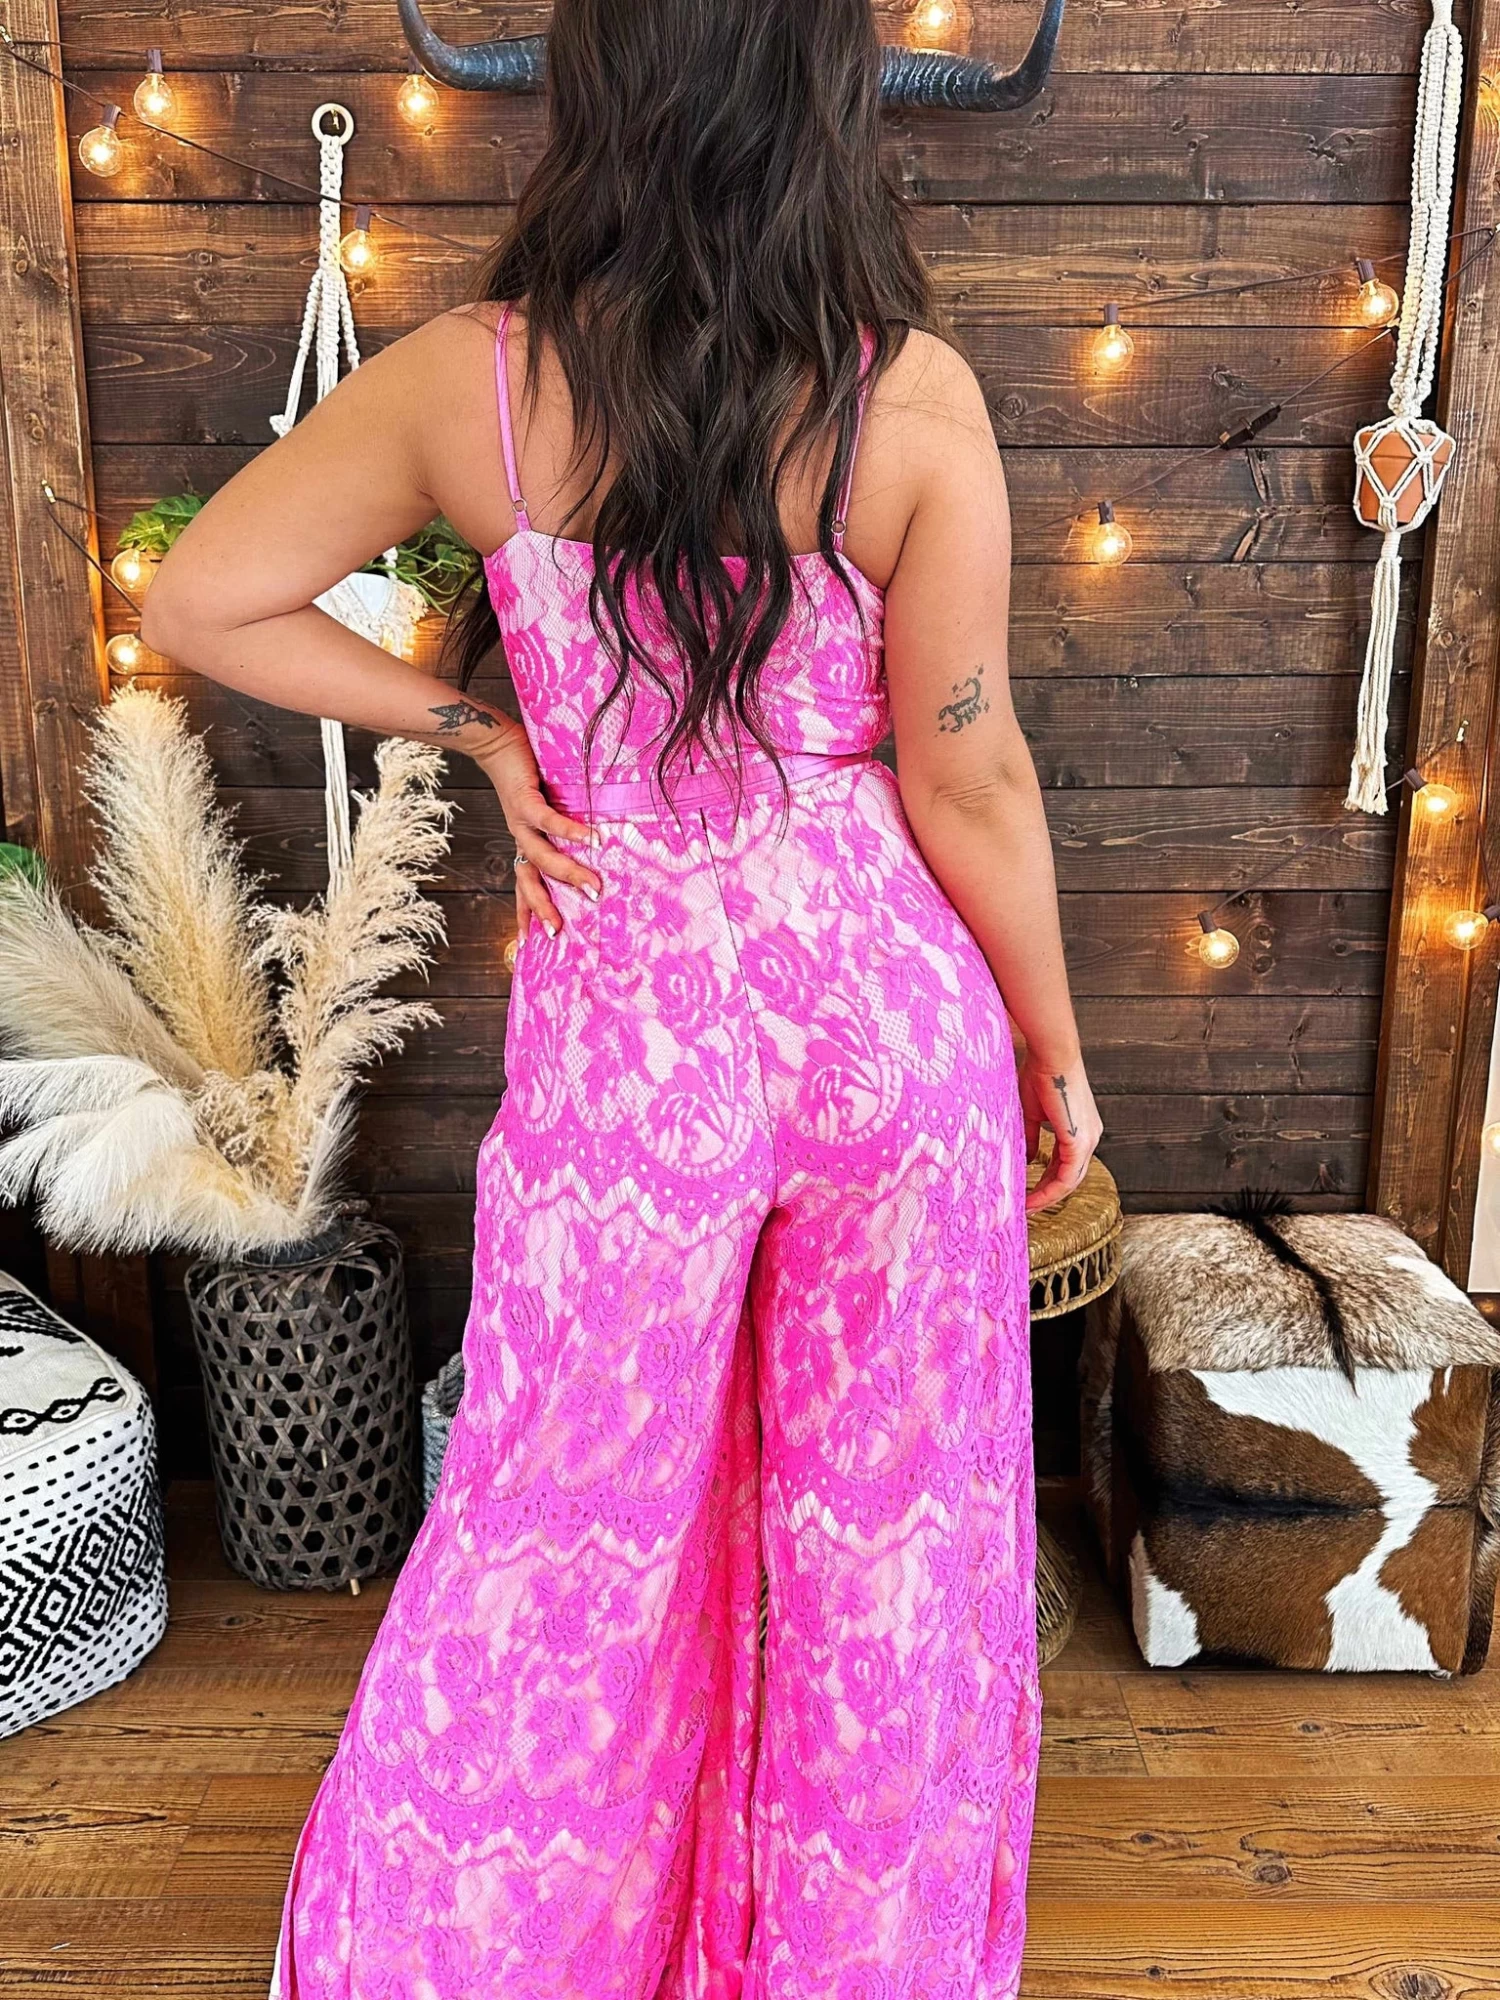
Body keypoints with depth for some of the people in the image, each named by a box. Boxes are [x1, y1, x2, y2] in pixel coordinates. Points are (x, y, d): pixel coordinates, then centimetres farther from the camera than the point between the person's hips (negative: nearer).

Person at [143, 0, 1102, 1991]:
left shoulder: (471, 379, -7)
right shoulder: (915, 394, -11)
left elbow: (194, 604, -1)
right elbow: (970, 785, -8)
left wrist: (470, 723, 2)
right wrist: (1058, 1055, 5)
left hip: (631, 1024, 1)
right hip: (894, 1009, 0)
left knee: (577, 1522, 19)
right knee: (893, 1519, 20)